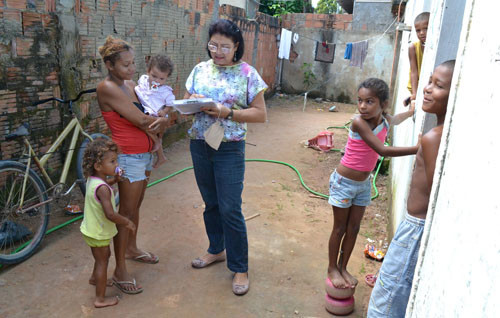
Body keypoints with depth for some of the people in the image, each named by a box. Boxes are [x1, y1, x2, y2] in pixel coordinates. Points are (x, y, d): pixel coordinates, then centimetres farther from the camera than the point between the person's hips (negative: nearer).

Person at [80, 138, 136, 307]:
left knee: (104, 255, 30)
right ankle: (100, 299, 20)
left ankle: (94, 278, 54)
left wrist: (114, 179, 4)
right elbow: (110, 214, -36)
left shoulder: (92, 179, -4)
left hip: (91, 230, 9)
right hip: (99, 234, -9)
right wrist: (128, 222, -23)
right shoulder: (102, 188, -32)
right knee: (102, 262, 6)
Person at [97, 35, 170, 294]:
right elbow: (141, 120, -20)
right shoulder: (107, 88, -16)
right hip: (128, 156, -8)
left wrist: (159, 120, -15)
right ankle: (120, 271, 11)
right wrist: (164, 121, -3)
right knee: (126, 211, -1)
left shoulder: (130, 84, 10)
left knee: (136, 205, 20)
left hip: (145, 152, 8)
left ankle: (131, 248, 40)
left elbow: (149, 116, 8)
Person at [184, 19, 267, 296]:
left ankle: (239, 268, 12)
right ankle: (216, 250, 37)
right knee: (211, 203, 16)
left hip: (229, 149, -4)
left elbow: (260, 114, -7)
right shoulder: (200, 70, 7)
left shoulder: (247, 73, -5)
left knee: (230, 209, -3)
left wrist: (227, 112, -19)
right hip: (199, 145, 5)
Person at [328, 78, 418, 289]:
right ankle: (332, 268, 27)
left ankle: (343, 267, 31)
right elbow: (383, 151, -34)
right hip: (344, 182, -6)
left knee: (354, 228, 14)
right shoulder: (359, 122, -27)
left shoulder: (386, 121, -5)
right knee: (340, 228, 8)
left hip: (364, 183, 6)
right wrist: (418, 149, -37)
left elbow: (400, 117, 22)